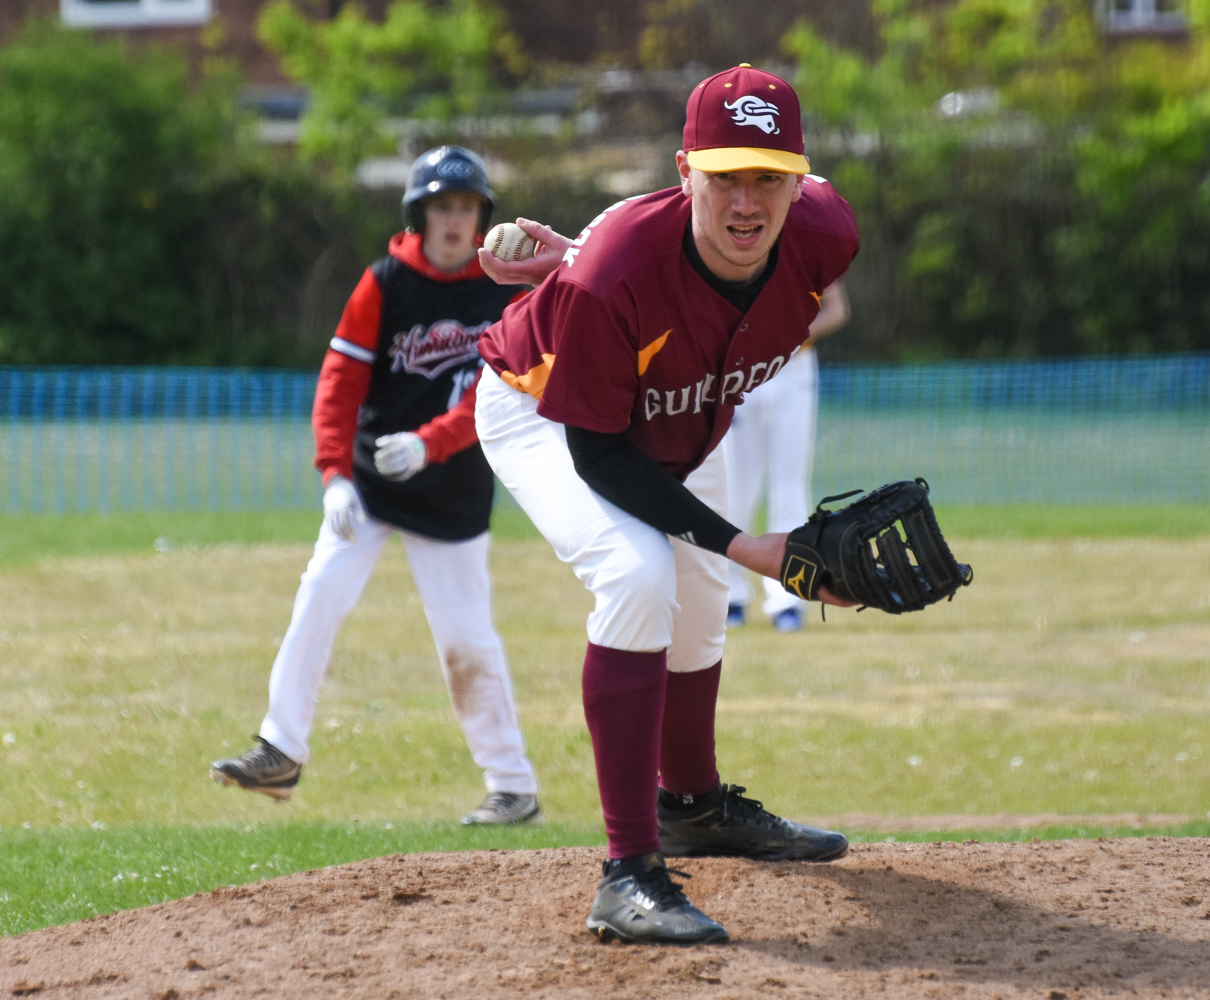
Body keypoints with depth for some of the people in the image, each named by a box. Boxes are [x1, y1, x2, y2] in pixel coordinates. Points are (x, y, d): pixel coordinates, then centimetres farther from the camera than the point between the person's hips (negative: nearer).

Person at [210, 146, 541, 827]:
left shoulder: (508, 294, -5)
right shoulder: (386, 284, -4)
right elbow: (341, 381, -5)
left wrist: (427, 444, -28)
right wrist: (336, 476, -16)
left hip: (456, 491, -1)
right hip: (370, 481, 1)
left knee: (467, 637, -3)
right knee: (320, 598, -11)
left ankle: (514, 787, 7)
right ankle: (282, 752, -6)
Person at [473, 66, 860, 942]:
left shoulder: (826, 239, -29)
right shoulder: (606, 284, -44)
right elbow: (600, 458, -33)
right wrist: (744, 547, -36)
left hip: (682, 429, 6)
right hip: (543, 414, -6)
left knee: (699, 604, 23)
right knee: (639, 573, -30)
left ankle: (693, 805, 53)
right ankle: (630, 875, -30)